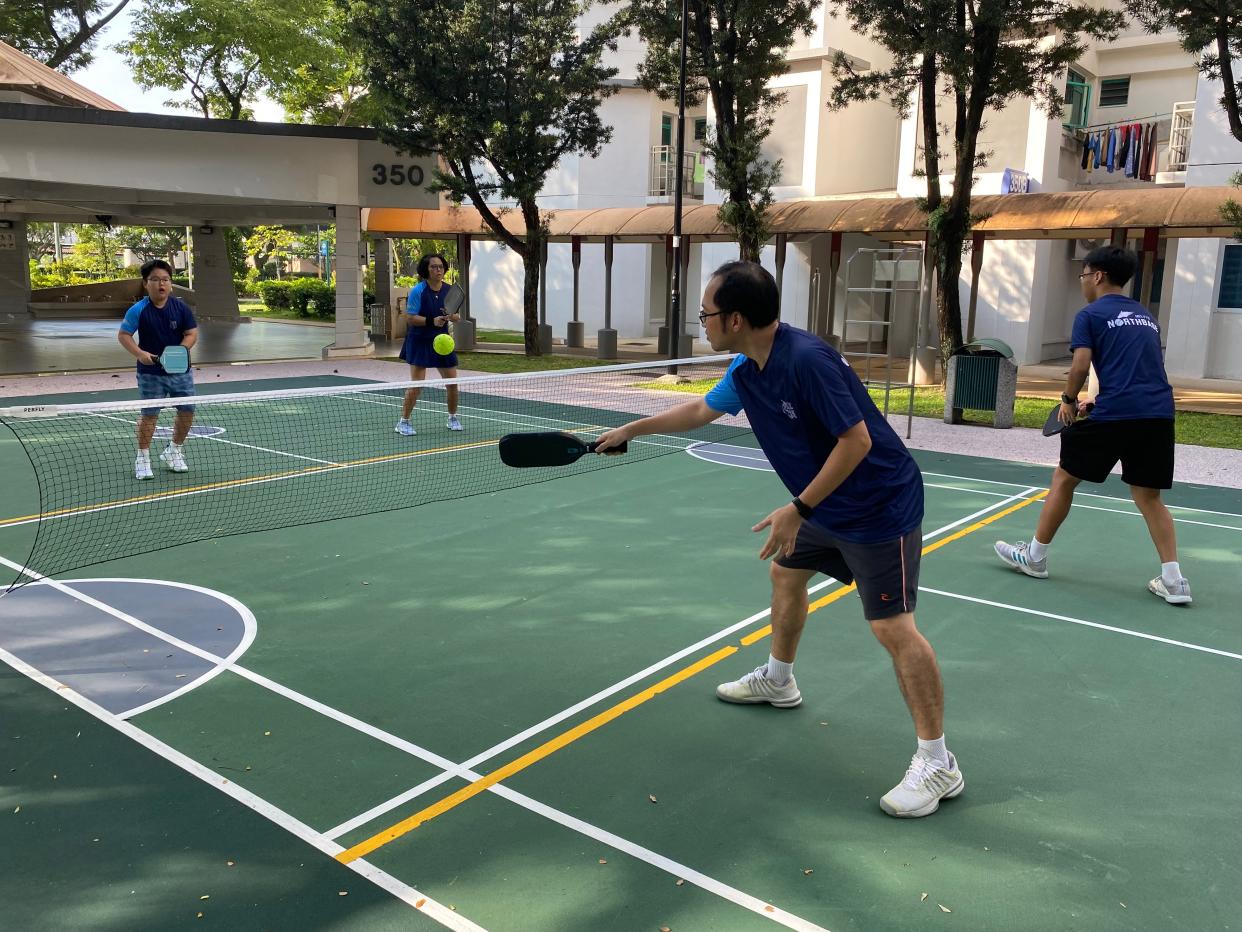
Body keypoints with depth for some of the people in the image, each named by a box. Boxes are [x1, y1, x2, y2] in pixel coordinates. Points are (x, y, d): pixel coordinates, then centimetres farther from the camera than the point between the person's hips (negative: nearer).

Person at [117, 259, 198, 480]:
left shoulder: (181, 307, -5)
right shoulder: (138, 310, -9)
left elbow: (192, 333, -2)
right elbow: (123, 335, -4)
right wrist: (139, 353, -20)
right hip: (151, 372, -3)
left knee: (187, 411, 7)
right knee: (149, 414, 0)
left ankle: (174, 450, 29)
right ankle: (143, 458, 14)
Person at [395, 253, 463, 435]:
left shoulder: (449, 290, 2)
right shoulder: (418, 291, -13)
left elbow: (457, 317, 7)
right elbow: (410, 318, -15)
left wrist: (453, 316, -16)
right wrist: (432, 321, -26)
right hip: (420, 342, -5)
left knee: (452, 382, 7)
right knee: (416, 384, -9)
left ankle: (452, 418, 27)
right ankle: (403, 422, 3)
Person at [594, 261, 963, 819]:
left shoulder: (806, 360, -28)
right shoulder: (747, 370, 1)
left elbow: (856, 441, -27)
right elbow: (701, 410, 19)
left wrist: (798, 510, -24)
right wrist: (630, 430, 25)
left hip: (879, 506, -10)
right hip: (828, 506, 10)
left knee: (892, 627, -10)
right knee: (786, 572, 24)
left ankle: (937, 763, 1)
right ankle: (777, 680, 46)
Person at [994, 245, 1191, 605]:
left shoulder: (1090, 315, 2)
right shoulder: (1146, 317, 23)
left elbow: (1081, 365, -9)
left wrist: (1069, 400, 7)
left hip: (1114, 414, -6)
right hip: (1159, 414, 6)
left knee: (1064, 478, 11)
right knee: (1148, 495, 14)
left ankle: (1035, 556, 21)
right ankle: (1173, 581, 7)